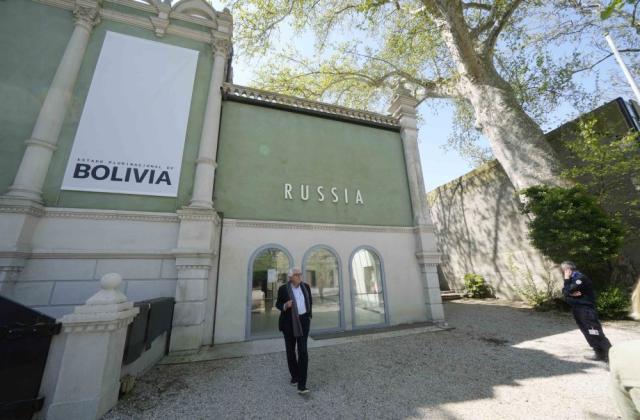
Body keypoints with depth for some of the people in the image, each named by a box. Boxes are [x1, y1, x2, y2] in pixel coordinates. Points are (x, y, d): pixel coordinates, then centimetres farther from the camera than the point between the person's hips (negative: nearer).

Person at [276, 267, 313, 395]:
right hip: (289, 322, -1)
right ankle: (294, 375, 36)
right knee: (290, 350, 14)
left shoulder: (306, 286, -2)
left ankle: (302, 384, 1)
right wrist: (285, 306, -22)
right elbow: (278, 304, -1)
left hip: (303, 321, 1)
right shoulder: (283, 289, -11)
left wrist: (309, 316, 11)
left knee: (303, 351, -5)